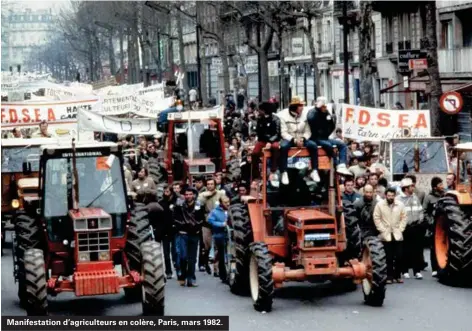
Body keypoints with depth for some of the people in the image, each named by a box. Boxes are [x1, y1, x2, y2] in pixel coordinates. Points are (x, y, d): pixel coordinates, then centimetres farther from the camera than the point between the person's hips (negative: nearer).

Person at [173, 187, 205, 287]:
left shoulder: (198, 206, 5)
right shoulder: (179, 205, -3)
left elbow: (202, 219, 11)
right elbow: (175, 219, -1)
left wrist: (197, 229, 1)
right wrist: (180, 228, -6)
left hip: (194, 235, 3)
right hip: (182, 234, -3)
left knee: (192, 258, 6)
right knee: (182, 256, -15)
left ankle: (191, 279, 11)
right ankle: (181, 276, 1)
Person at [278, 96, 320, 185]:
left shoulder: (305, 114, 2)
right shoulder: (283, 115, -7)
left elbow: (308, 131, 2)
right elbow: (283, 133, -11)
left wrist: (303, 139, -19)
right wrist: (294, 140, -25)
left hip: (301, 139, 3)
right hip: (288, 139, -3)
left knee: (313, 145, -23)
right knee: (283, 146, -36)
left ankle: (314, 171, -14)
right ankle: (284, 173, -32)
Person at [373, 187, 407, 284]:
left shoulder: (400, 205, 3)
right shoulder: (380, 204, -2)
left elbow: (404, 218, 6)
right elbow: (376, 218, -2)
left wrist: (400, 229, -2)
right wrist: (382, 230, -7)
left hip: (398, 235, 2)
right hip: (386, 235, -2)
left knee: (399, 256, -1)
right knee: (389, 257, -3)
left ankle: (398, 276, 11)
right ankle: (389, 276, 4)